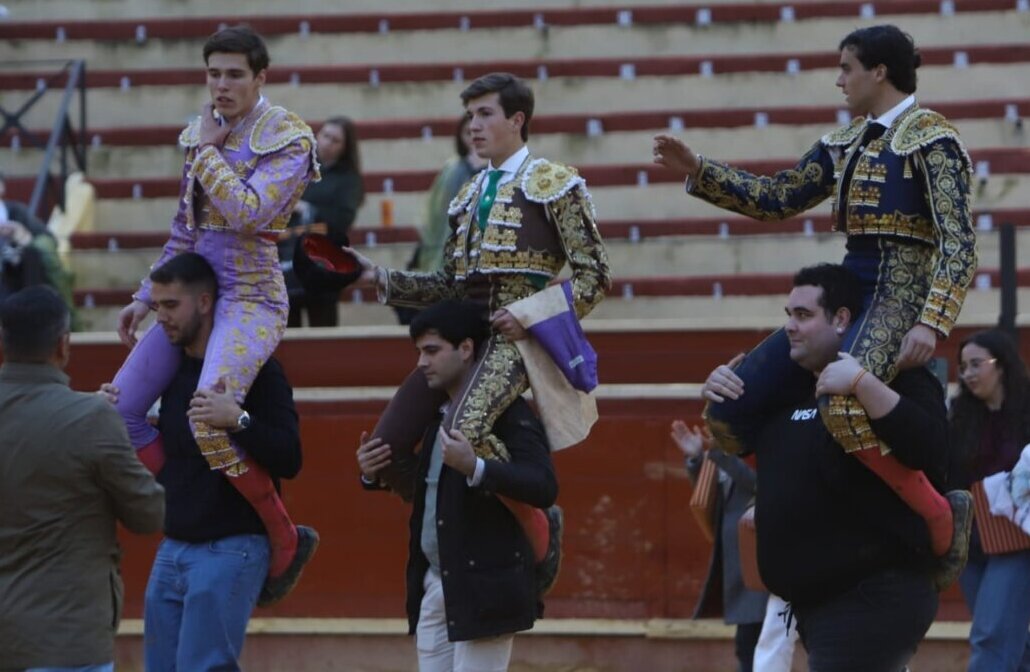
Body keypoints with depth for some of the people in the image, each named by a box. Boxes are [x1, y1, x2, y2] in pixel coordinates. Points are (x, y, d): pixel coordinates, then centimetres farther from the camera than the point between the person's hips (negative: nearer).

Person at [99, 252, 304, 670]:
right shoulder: (172, 369, 11)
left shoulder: (255, 370, -10)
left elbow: (289, 460, -16)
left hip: (230, 551, -8)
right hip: (172, 550, 8)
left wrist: (239, 420, -31)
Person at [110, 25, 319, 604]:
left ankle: (287, 540, -10)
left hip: (251, 297, -8)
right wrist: (148, 296, 21)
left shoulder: (288, 139, -8)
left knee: (209, 422, -27)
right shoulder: (199, 133, 11)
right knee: (119, 411, 0)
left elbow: (248, 213, -23)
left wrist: (208, 153, -12)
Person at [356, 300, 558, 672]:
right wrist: (373, 474, 6)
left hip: (483, 591, -8)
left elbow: (544, 488, -22)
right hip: (434, 588, 8)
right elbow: (421, 485, 28)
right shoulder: (437, 415, 14)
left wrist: (474, 468, -35)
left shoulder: (508, 414, -10)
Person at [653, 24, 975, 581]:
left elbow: (959, 244, -15)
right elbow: (775, 199, 20)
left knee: (843, 405, -38)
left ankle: (941, 517, -19)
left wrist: (932, 324, -26)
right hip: (846, 290, 8)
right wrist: (697, 171, 9)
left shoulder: (931, 138, -7)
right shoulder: (846, 143, 16)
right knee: (728, 415, 0)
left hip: (899, 292, -8)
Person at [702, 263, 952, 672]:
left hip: (874, 601, -10)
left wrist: (861, 384, -36)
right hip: (816, 602, 10)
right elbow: (739, 438, 32)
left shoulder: (891, 377, -11)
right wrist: (717, 396, 11)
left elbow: (930, 450, -29)